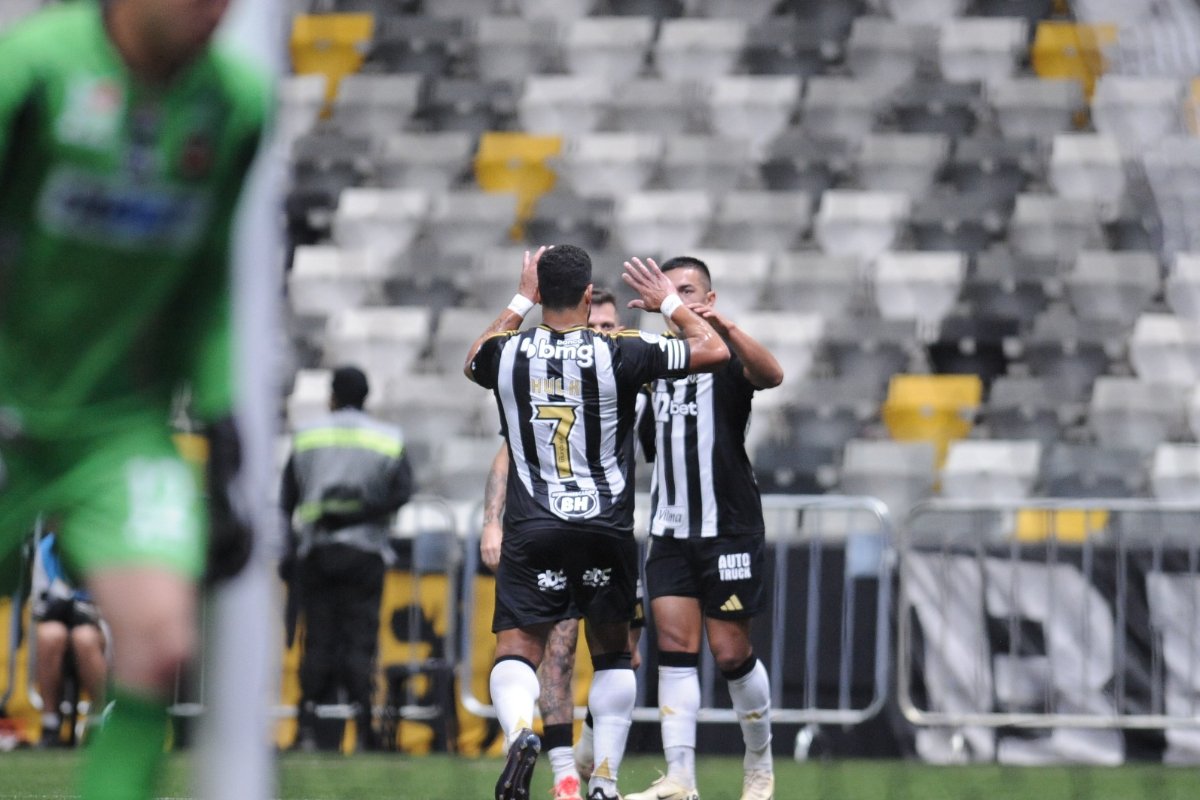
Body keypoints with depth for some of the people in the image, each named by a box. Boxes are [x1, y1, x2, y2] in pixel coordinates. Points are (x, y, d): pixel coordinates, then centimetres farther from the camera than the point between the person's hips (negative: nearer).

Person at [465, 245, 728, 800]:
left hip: (532, 530, 0)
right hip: (607, 530, 0)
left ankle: (519, 730, -35)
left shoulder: (507, 353, -1)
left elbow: (473, 362, 26)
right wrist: (669, 302, 17)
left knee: (516, 651, -3)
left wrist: (520, 302, 32)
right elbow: (714, 351, 3)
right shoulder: (620, 353, -7)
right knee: (612, 654, 17)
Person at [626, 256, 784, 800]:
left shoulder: (727, 354, -5)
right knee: (675, 647, -6)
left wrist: (722, 325, -43)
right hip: (670, 531, 5)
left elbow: (771, 376, -30)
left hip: (729, 528, -5)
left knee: (731, 653, -1)